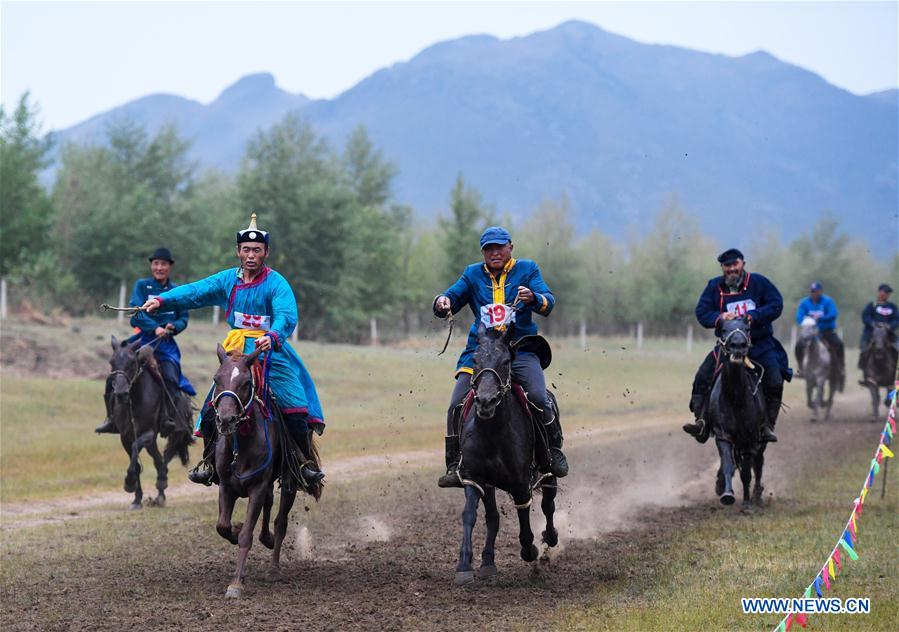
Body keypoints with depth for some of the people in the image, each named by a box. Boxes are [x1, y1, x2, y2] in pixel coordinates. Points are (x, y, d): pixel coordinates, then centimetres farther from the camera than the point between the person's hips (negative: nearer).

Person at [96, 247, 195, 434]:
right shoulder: (142, 285, 5)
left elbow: (183, 319, 10)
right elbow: (137, 313, -8)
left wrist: (173, 327, -13)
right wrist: (155, 328, -23)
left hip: (166, 342, 0)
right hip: (144, 338, 0)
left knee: (170, 376, -24)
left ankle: (170, 419, -17)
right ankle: (112, 418, 1)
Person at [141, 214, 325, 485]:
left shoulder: (276, 283, -8)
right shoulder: (227, 279, 6)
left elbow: (287, 316, -23)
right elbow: (195, 292, -2)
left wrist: (273, 336, -44)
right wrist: (162, 300, -17)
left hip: (272, 351, -3)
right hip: (236, 353, 3)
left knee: (295, 408, -13)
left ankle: (307, 462, 4)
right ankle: (208, 462, 11)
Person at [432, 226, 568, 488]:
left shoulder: (527, 269, 8)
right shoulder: (472, 275, 15)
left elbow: (548, 303, -3)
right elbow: (451, 299, 9)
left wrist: (533, 298, -26)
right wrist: (442, 302, -16)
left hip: (520, 348, -2)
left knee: (539, 398, -23)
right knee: (457, 405, -11)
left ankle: (554, 450, -1)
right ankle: (455, 465, -1)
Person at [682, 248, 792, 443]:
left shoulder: (758, 282, -2)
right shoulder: (714, 287, 4)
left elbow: (776, 305, -7)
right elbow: (702, 312, -1)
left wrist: (752, 316, -21)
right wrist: (719, 317, -22)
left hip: (760, 342, -2)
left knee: (775, 381, -20)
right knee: (702, 378, -14)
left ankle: (768, 426, -11)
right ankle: (701, 421, -12)